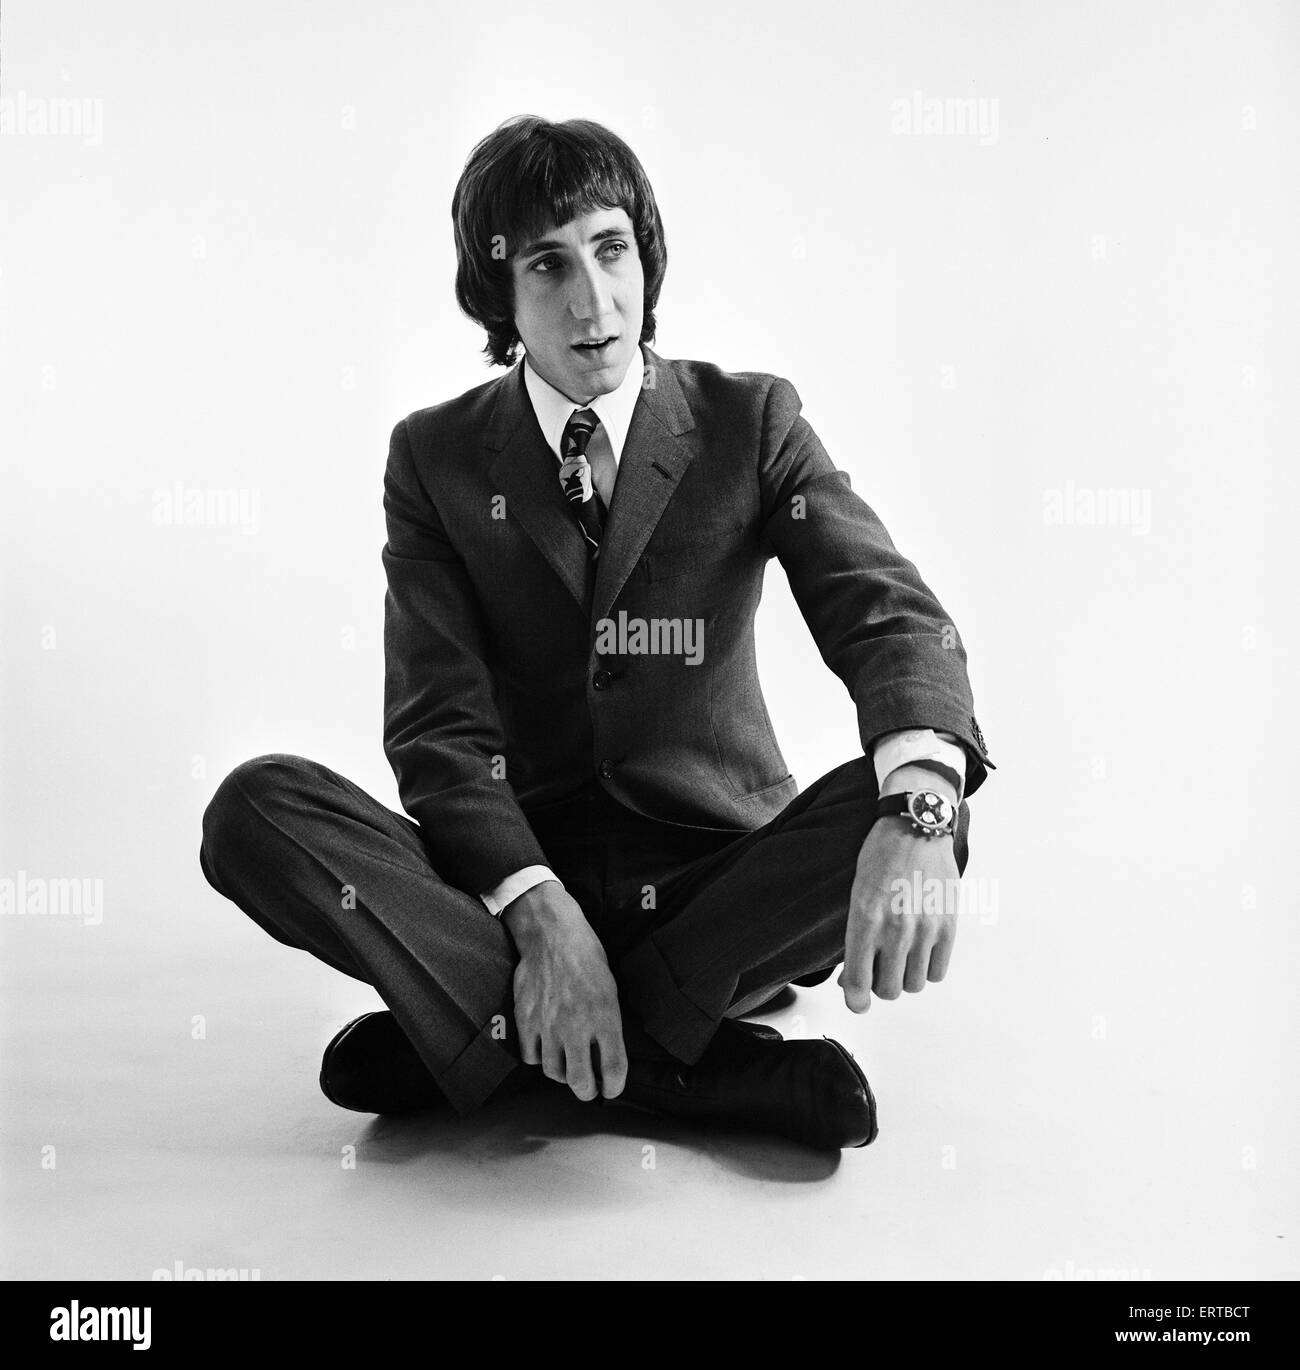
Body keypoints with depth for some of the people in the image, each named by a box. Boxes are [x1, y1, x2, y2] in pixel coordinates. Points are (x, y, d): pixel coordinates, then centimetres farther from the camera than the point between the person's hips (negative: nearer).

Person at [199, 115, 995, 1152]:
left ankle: (473, 1034, -20)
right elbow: (439, 721, -7)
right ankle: (699, 1064, -25)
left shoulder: (751, 421, 0)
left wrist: (918, 812, -36)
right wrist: (538, 914, -25)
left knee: (903, 811, -28)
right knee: (257, 810, -22)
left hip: (716, 883, 0)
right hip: (510, 879, 1)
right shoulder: (437, 457, 2)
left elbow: (888, 612, -14)